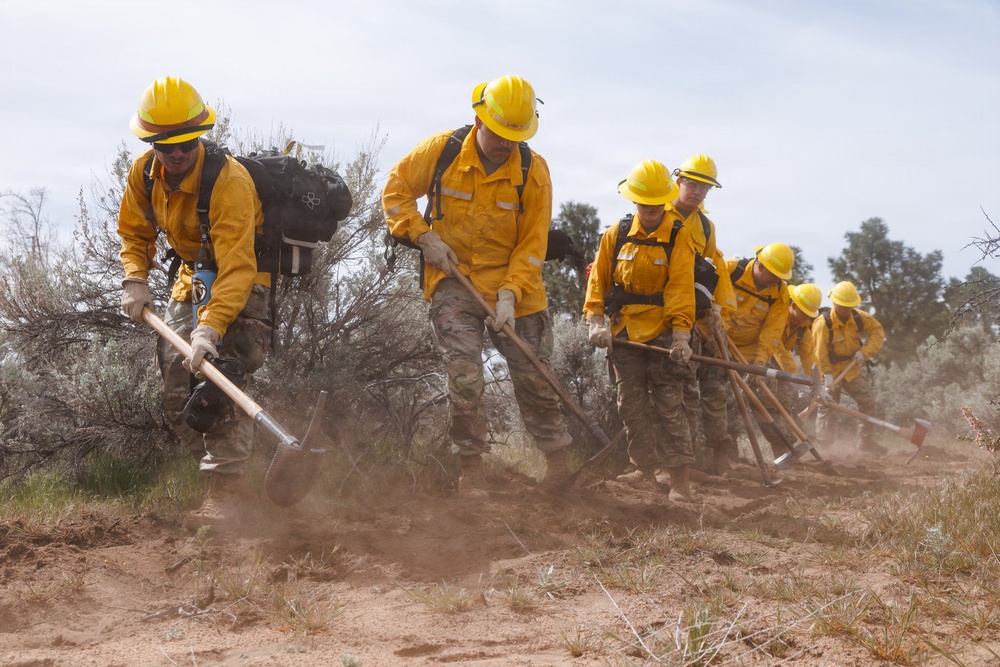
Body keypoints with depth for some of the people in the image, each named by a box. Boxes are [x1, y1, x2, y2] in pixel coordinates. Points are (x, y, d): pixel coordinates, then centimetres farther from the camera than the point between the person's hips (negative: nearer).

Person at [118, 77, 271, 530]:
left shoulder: (230, 181, -31)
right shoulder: (143, 174, -9)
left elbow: (236, 268, -38)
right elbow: (135, 233, 9)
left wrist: (210, 328, -48)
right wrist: (134, 281, -9)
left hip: (243, 279, -7)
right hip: (192, 275, 7)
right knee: (176, 393, 2)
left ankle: (227, 489, -25)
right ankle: (221, 473, 14)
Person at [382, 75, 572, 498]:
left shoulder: (533, 171, -11)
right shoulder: (440, 151, -10)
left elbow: (532, 244, -9)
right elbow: (395, 192, 3)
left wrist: (510, 293, -20)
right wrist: (423, 236, -11)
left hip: (514, 287, 1)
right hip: (453, 280, -1)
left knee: (534, 379, 7)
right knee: (464, 375, -13)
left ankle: (558, 461, 24)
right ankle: (471, 470, -1)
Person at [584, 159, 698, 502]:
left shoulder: (678, 236, -5)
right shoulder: (615, 234, 3)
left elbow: (681, 288, -13)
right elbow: (598, 280, 4)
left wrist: (681, 334, -21)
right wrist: (596, 322, -8)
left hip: (664, 333, -3)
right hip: (624, 334, 3)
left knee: (670, 406, -6)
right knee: (632, 406, 6)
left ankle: (680, 479, -6)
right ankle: (647, 474, 14)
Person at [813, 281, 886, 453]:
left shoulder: (859, 317, -6)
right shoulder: (823, 323, -22)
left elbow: (878, 331, -1)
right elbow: (820, 351, -24)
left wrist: (866, 351, -16)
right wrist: (827, 374, -32)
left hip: (854, 369, 4)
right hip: (831, 371, -4)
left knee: (869, 403, 1)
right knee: (826, 407, -5)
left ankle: (866, 441, 12)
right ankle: (823, 444, 1)